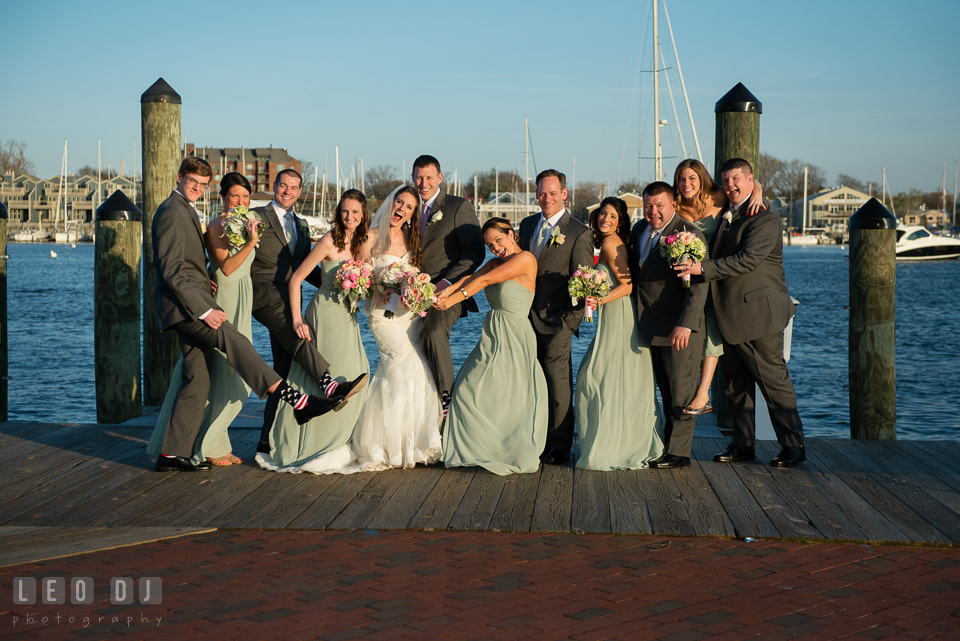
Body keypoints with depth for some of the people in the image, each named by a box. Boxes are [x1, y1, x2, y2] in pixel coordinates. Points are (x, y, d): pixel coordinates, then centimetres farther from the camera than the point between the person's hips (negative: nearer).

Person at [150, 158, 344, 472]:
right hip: (186, 304, -11)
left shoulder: (185, 211, 22)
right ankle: (298, 401, -33)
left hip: (190, 306, 11)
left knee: (197, 381, 7)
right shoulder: (172, 212, -10)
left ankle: (172, 453, 10)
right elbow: (170, 270, -19)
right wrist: (203, 309, -22)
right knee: (234, 343, -22)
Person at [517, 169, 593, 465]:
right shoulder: (528, 224, 11)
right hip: (528, 316, 6)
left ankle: (560, 446, 3)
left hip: (557, 319, -6)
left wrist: (570, 320, -12)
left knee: (557, 378, -5)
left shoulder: (579, 233, -8)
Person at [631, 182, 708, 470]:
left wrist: (685, 325, -28)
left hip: (680, 329, -7)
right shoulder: (640, 230, 11)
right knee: (666, 390, 14)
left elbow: (698, 286, -20)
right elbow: (635, 274, 24)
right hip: (651, 327, 7)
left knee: (681, 391, 1)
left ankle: (678, 452, 8)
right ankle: (669, 443, 21)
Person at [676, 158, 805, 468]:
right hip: (729, 315, 9)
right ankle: (743, 444, 21)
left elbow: (747, 259, -25)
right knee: (735, 384, 12)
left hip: (757, 313, -9)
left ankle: (793, 445, 4)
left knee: (774, 380, -3)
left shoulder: (764, 217, -13)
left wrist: (703, 268, -28)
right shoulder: (727, 214, 15)